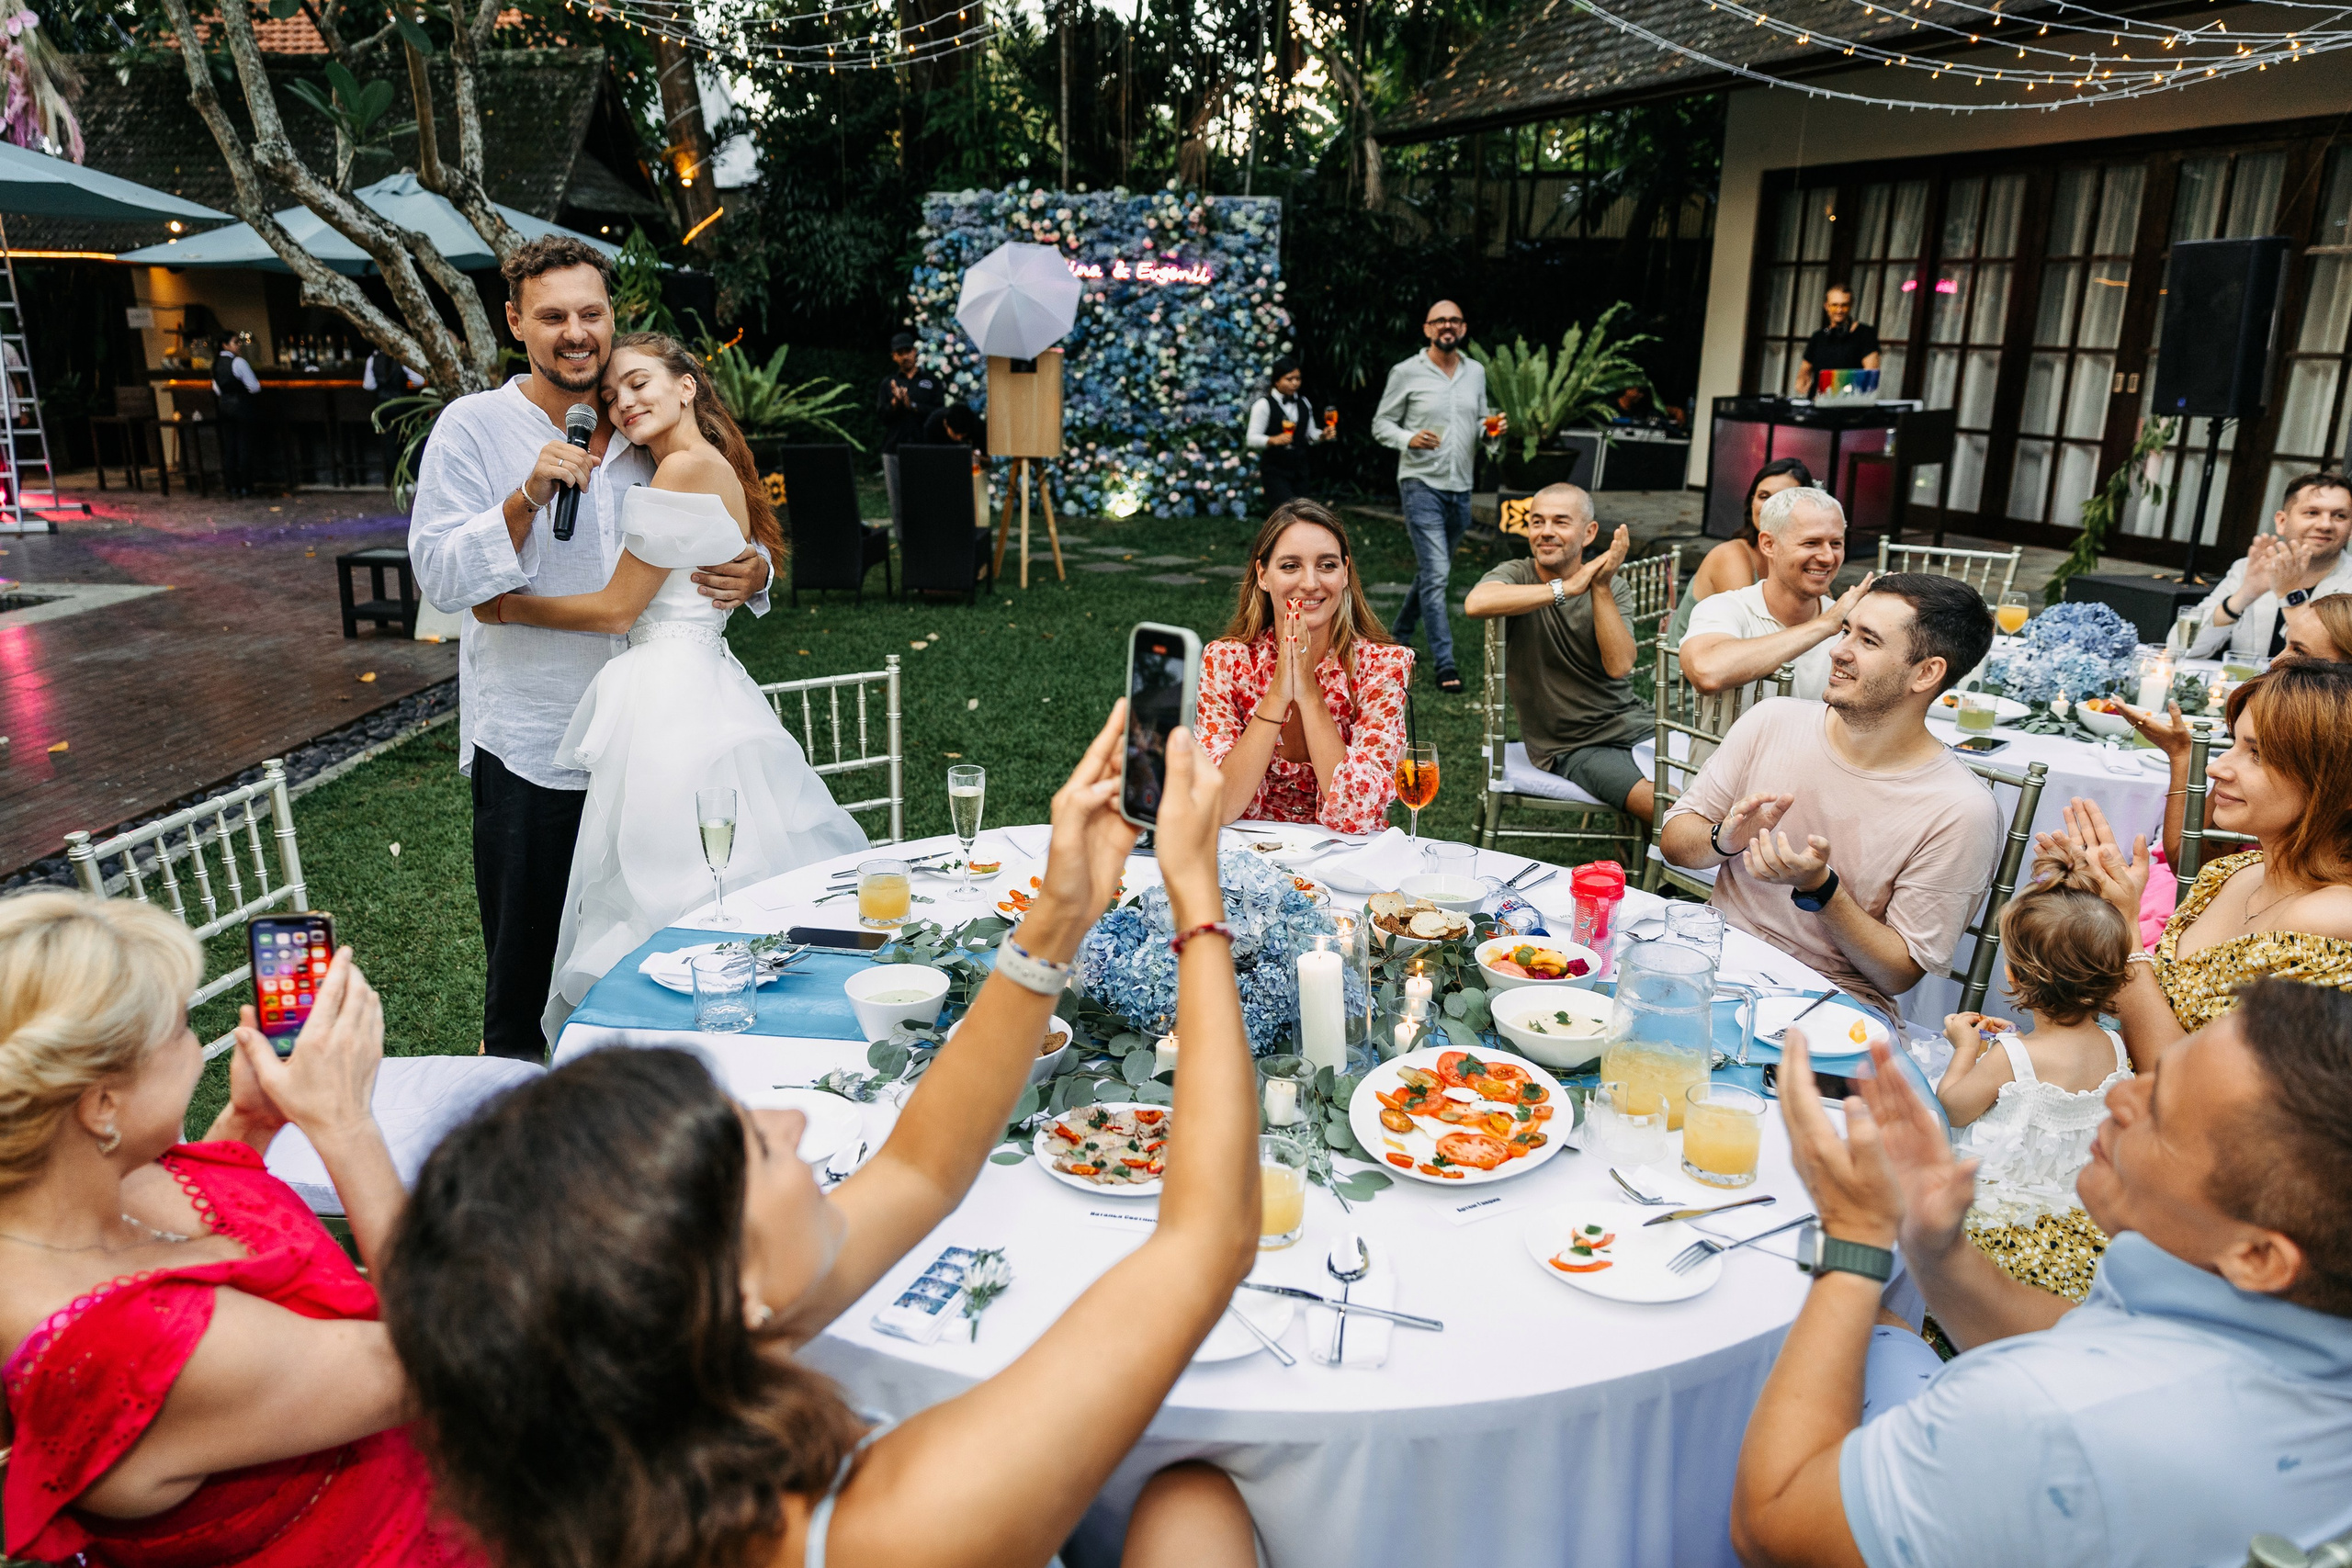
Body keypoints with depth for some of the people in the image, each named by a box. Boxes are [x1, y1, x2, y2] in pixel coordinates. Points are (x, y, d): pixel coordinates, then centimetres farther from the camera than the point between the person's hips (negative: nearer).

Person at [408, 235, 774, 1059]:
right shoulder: (472, 426, -4)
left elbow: (715, 544, 16)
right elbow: (441, 577, -12)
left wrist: (753, 571, -7)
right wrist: (527, 499, -26)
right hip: (529, 750, -4)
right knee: (524, 973, 9)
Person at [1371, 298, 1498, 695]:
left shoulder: (1476, 372, 11)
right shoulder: (1406, 372, -4)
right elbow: (1381, 424, 0)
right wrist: (1409, 438, -19)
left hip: (1460, 488, 6)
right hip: (1421, 484, -6)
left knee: (1433, 573, 17)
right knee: (1436, 575, -13)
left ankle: (1399, 636, 37)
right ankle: (1445, 664, -9)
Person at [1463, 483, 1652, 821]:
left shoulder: (1611, 590, 5)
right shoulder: (1516, 575, -4)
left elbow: (1619, 665, -12)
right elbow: (1475, 603, -31)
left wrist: (1601, 588, -17)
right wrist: (1566, 588, -24)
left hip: (1634, 725, 5)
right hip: (1573, 748, -4)